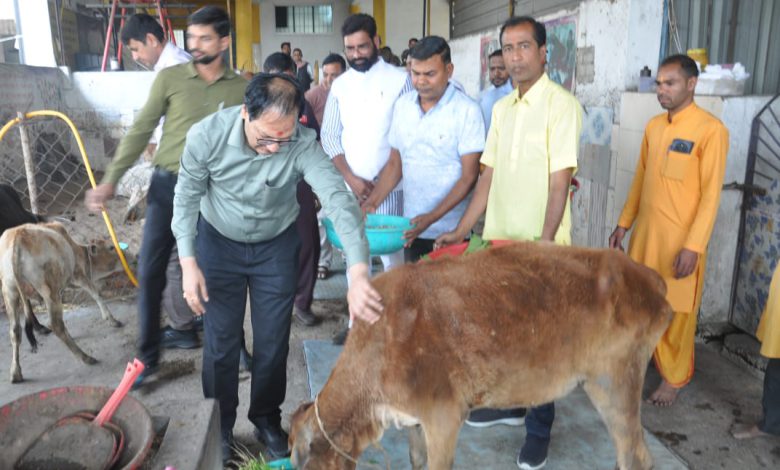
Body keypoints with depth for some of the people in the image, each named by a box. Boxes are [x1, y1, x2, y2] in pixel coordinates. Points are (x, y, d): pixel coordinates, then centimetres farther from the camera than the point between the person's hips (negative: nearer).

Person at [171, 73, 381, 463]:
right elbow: (187, 198, -11)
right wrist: (189, 262, -17)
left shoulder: (304, 144, -28)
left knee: (273, 342, 7)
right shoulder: (206, 135, -25)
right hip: (219, 242, 0)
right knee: (221, 342, 6)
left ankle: (267, 420, 32)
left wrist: (358, 275, -54)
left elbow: (340, 200, -41)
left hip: (277, 246, 0)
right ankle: (220, 426, 29)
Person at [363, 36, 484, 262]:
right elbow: (395, 163, 11)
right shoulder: (402, 105, 5)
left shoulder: (467, 111, -10)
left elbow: (469, 177, -11)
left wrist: (432, 217, -20)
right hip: (412, 228, 4)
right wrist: (371, 203, -1)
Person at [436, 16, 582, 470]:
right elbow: (489, 176, 11)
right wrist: (462, 230, 6)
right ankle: (509, 402, 38)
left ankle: (539, 430, 23)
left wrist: (543, 244, -20)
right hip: (498, 240, 6)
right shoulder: (502, 107, 11)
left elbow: (559, 183, -14)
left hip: (540, 246, -6)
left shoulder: (561, 104, -10)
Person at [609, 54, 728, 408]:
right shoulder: (653, 126, 9)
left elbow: (711, 194, -14)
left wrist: (693, 246, -18)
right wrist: (623, 224, 13)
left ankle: (674, 379, 25)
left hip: (680, 241, -6)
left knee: (676, 313, 7)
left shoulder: (711, 129, -12)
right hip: (644, 234, 6)